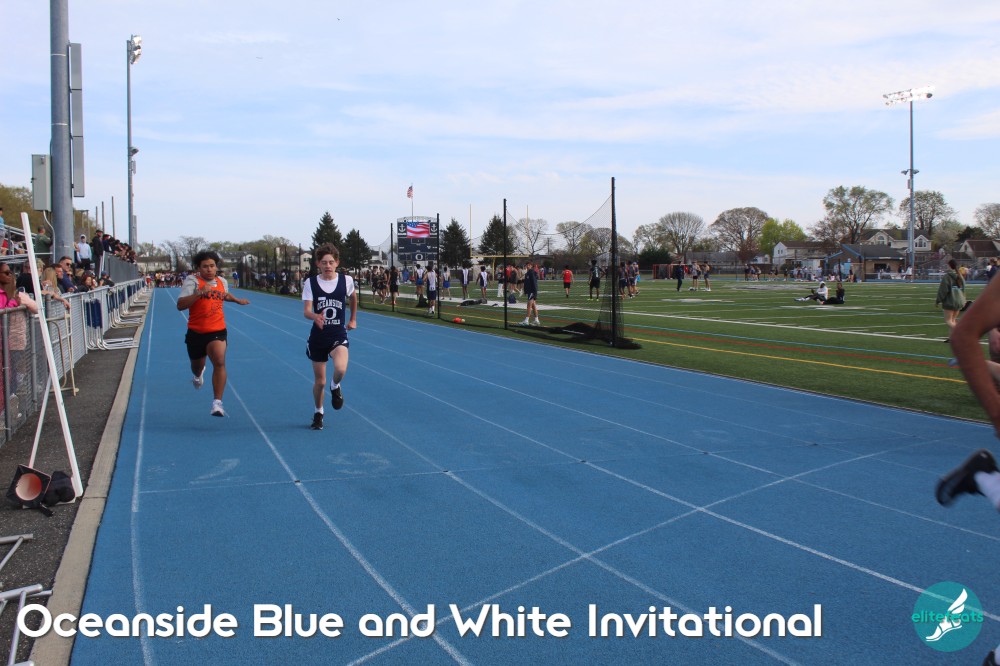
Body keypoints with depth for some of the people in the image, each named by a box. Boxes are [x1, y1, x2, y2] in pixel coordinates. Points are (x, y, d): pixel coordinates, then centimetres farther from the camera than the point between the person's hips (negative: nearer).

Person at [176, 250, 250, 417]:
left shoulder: (222, 281, 4)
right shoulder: (192, 281, -12)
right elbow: (180, 305, -25)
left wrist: (238, 300, 23)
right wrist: (199, 293, -33)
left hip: (217, 331, 1)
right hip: (196, 332, -1)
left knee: (219, 361, -23)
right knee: (197, 365, 21)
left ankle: (217, 403, -20)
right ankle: (198, 374, 62)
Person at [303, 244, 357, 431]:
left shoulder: (346, 280, -3)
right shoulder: (310, 283, -6)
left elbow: (353, 298, 20)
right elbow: (306, 311, -15)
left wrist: (353, 320, 22)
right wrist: (315, 316, -37)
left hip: (338, 335, -1)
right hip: (317, 337, 1)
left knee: (340, 368, -30)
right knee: (319, 381, 8)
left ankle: (335, 387, 7)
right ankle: (318, 412, 36)